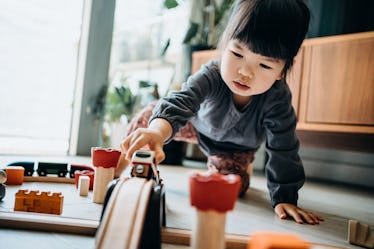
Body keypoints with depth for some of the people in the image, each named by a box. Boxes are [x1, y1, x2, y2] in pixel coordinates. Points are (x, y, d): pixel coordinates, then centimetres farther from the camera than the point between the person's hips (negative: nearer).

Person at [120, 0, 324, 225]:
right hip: (201, 123, 0)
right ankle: (126, 162, 13)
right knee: (147, 117, -14)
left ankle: (216, 164, 28)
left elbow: (284, 151, -33)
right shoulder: (211, 76, -41)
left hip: (236, 145, 1)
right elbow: (181, 102, -59)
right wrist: (157, 130, -80)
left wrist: (285, 199, -35)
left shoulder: (278, 98, -40)